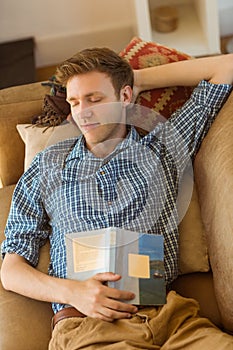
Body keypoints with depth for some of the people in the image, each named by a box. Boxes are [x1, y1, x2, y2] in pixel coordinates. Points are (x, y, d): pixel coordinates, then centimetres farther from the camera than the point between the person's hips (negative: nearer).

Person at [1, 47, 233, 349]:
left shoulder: (162, 147, 15)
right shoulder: (48, 166, 15)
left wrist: (140, 78, 18)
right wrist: (72, 291, -7)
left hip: (169, 314, 2)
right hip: (84, 323, -1)